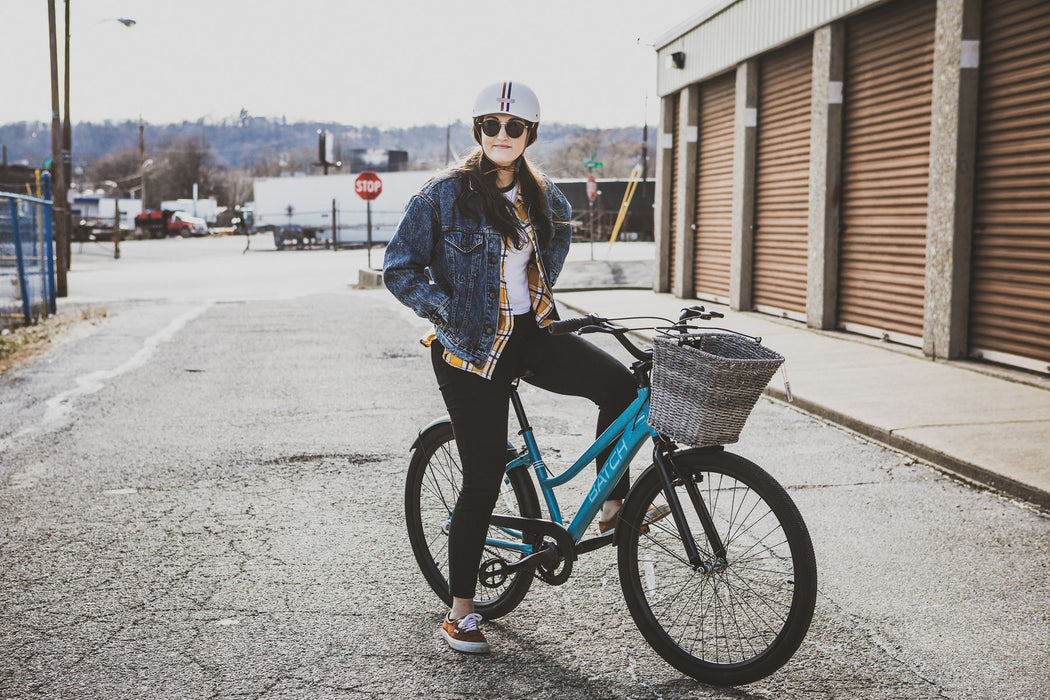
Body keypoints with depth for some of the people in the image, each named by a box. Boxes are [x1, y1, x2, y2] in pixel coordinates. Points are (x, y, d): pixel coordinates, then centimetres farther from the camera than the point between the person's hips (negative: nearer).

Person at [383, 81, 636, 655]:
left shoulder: (544, 197, 8)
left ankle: (613, 505, -2)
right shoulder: (444, 195, -8)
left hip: (532, 333, 5)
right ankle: (459, 611, 14)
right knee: (483, 480, -2)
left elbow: (559, 237, 30)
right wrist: (449, 312, -17)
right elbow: (399, 268, -7)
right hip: (472, 348, -5)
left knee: (619, 382, -20)